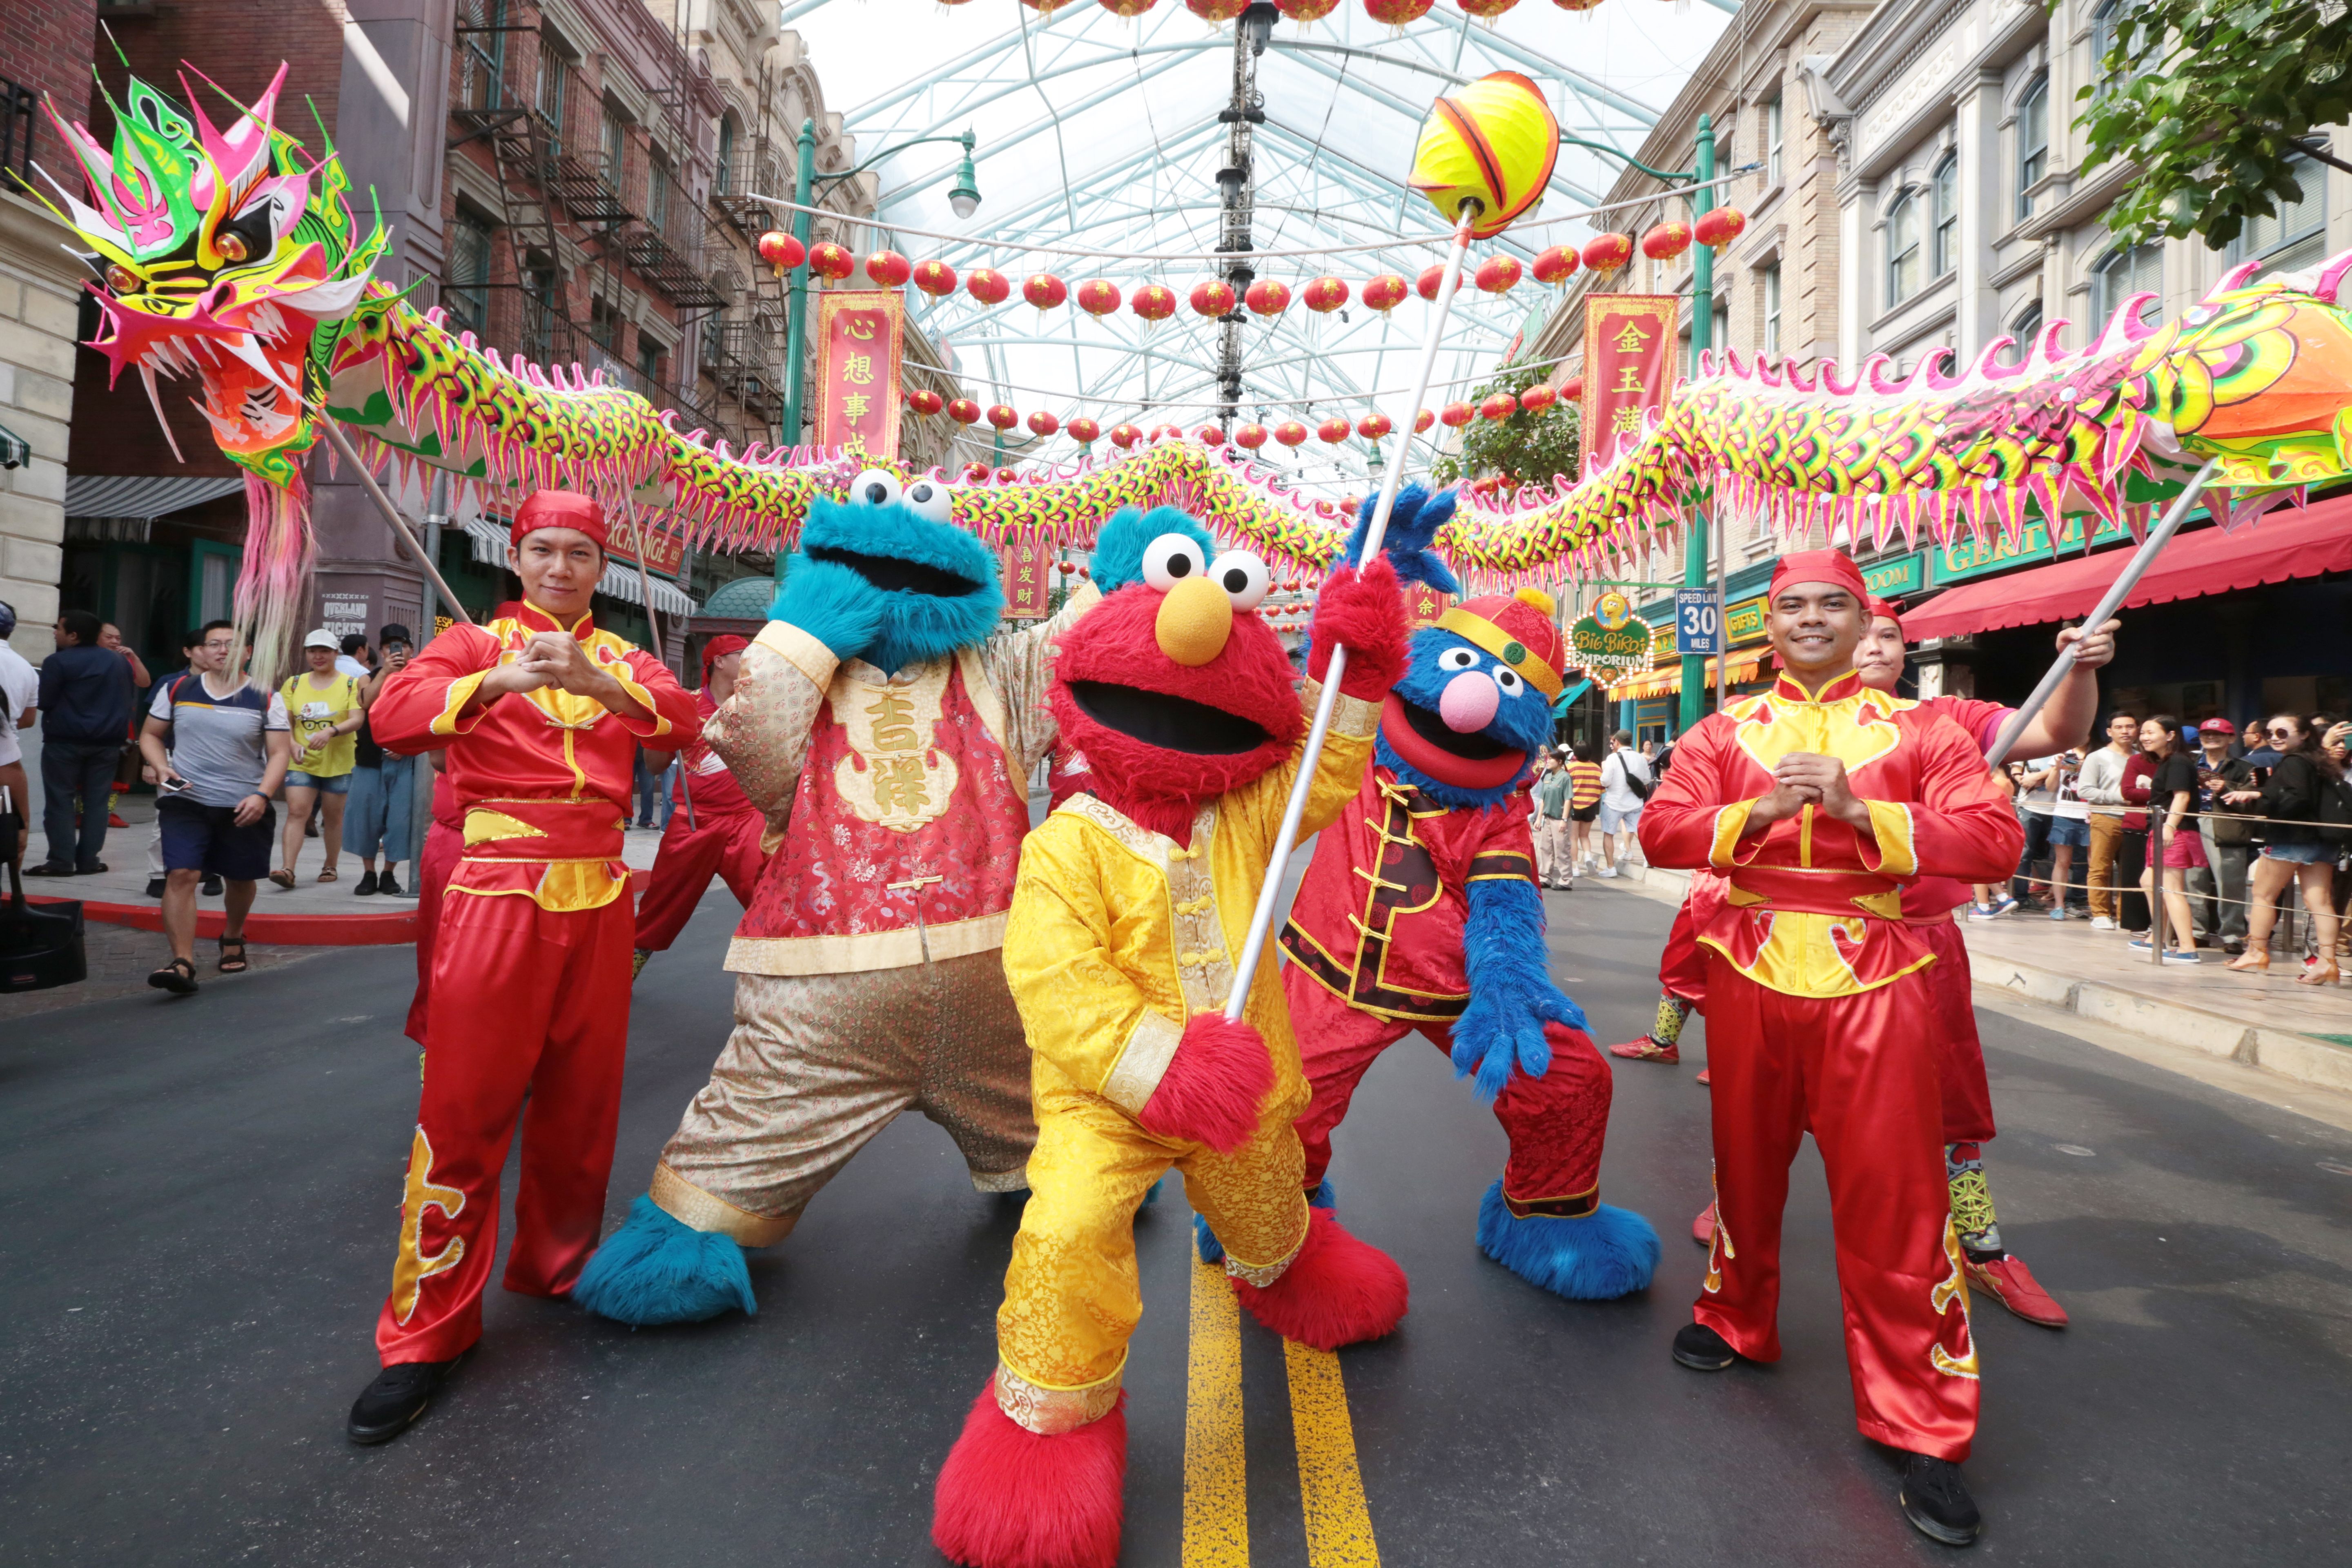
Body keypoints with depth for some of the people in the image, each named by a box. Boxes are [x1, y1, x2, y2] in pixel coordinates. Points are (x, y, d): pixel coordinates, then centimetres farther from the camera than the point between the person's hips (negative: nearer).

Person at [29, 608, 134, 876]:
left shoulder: (58, 662, -12)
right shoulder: (120, 661, 8)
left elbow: (44, 703, -8)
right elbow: (127, 701, 16)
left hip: (65, 740, -5)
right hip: (107, 741, 5)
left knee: (60, 800, 2)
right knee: (96, 801, 6)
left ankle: (61, 862, 1)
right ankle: (88, 861, 7)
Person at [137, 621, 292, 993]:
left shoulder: (266, 699, -2)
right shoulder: (177, 689, 5)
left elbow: (279, 752, -4)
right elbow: (150, 735, 14)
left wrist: (262, 796, -17)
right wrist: (161, 767, -6)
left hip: (244, 806, 0)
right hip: (185, 800, 0)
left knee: (240, 878, 14)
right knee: (181, 875, -14)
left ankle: (233, 940, 41)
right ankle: (182, 963, -15)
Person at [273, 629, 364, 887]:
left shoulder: (350, 684, 1)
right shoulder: (294, 684, 9)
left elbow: (357, 720, -10)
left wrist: (331, 732, -27)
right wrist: (293, 744, -13)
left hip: (338, 763, -1)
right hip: (302, 762, 1)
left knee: (333, 816, 8)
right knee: (296, 812, -11)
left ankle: (330, 866, 22)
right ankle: (287, 869, -15)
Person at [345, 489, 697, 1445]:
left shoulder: (623, 660, 13)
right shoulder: (475, 645, 7)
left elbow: (685, 721, -7)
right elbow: (392, 716, -11)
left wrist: (596, 682, -25)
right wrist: (499, 680, -28)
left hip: (599, 893, 3)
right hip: (498, 889, -3)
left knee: (581, 1102, 11)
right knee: (465, 1107, -3)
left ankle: (556, 1271, 30)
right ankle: (426, 1334, 8)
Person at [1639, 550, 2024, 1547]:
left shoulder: (1921, 732, 3)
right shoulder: (1724, 733, 7)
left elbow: (1996, 841, -8)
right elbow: (1660, 832, -3)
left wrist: (1861, 807, -19)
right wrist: (1762, 809, -19)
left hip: (1874, 984, -2)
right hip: (1750, 975, 2)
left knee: (1894, 1198, -1)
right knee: (1746, 1164, 16)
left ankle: (1924, 1428, 13)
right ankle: (1736, 1321, 40)